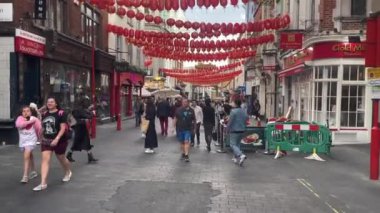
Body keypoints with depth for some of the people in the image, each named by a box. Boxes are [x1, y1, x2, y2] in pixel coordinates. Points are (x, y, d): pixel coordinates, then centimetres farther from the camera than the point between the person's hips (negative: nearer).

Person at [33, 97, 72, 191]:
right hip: (46, 141, 4)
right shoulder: (44, 114, 6)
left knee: (61, 158, 14)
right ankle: (43, 183, -11)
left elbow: (63, 128, -18)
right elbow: (43, 128, 18)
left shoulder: (61, 113, -12)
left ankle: (68, 172, 44)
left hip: (59, 141, -4)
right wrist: (42, 137, 20)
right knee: (45, 160, -8)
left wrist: (57, 139, -27)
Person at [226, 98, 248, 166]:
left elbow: (230, 122, -14)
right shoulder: (244, 112, 6)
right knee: (237, 144, 19)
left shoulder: (233, 111, -15)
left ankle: (241, 155, -23)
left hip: (234, 131, -7)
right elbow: (246, 120, 11)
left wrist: (227, 130, -1)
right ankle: (236, 158, 21)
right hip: (242, 130, 7)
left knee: (233, 144, -3)